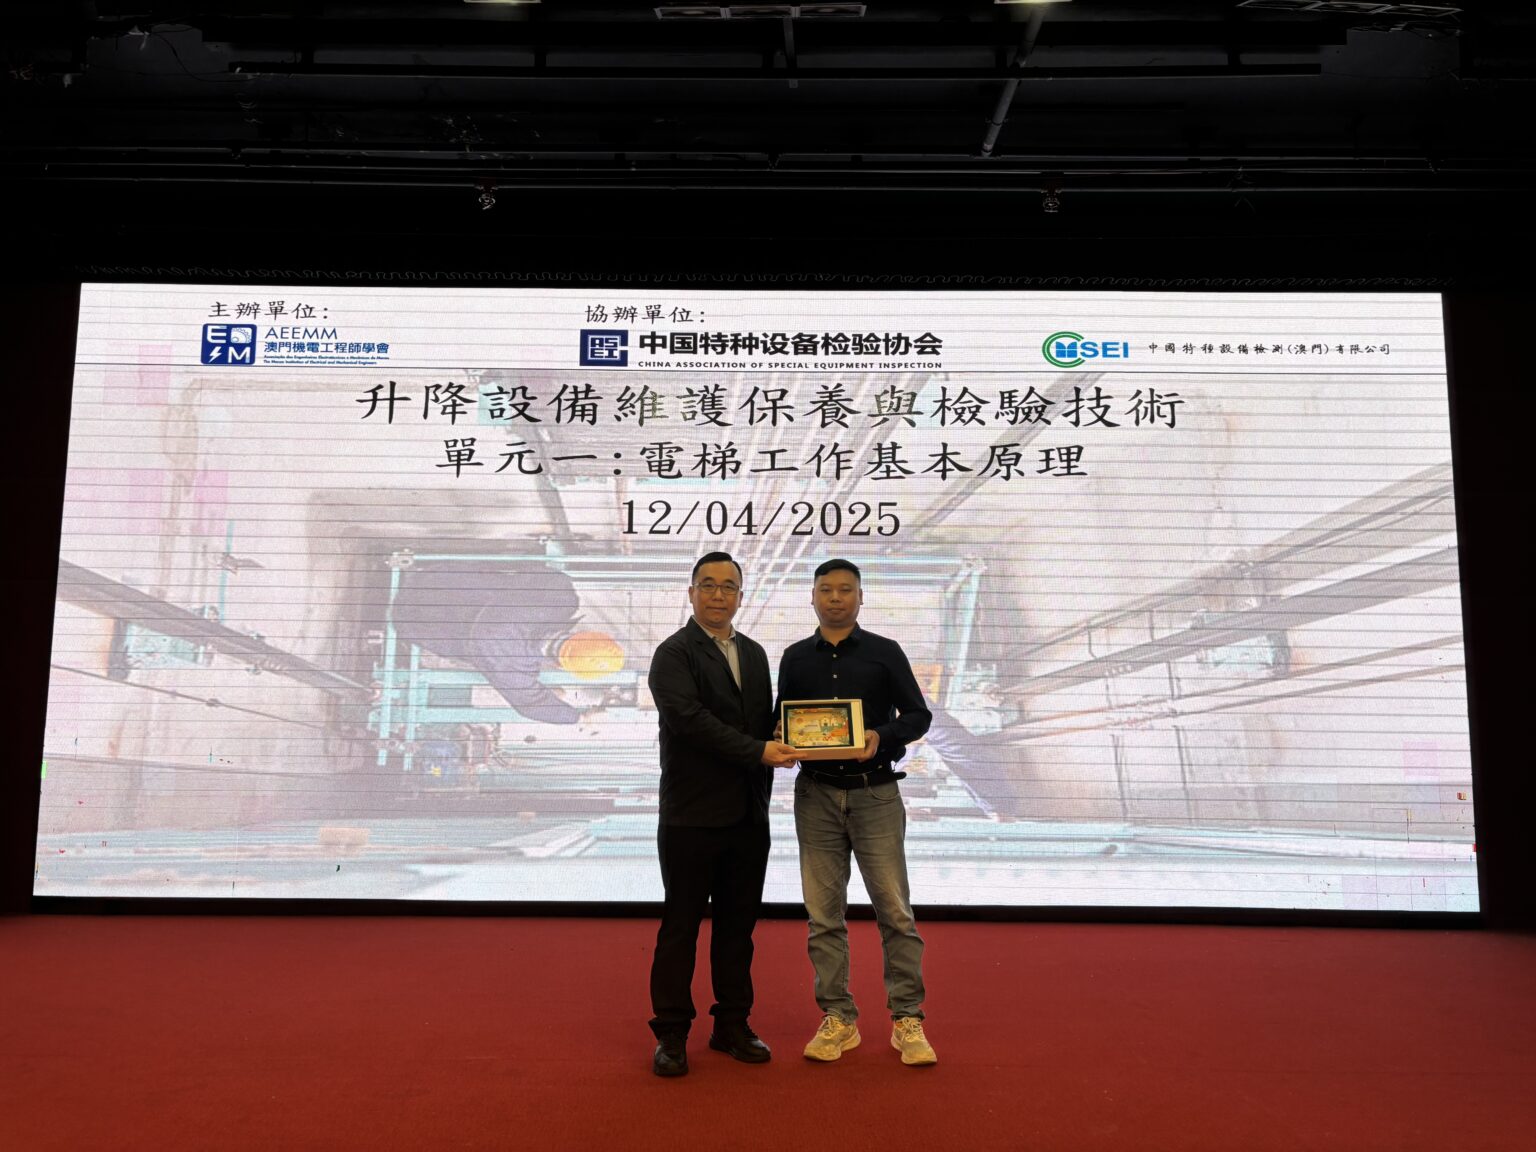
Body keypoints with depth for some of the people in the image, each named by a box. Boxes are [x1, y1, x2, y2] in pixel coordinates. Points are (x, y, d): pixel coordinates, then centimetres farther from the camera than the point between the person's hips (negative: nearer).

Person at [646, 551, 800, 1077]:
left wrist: (762, 790, 5)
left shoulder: (754, 653, 14)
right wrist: (758, 752, -21)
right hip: (692, 816, -6)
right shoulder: (673, 653, -7)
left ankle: (732, 1025, 24)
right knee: (681, 926, 3)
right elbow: (690, 718, -20)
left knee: (738, 924, 12)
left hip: (748, 816, 6)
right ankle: (671, 1034, 14)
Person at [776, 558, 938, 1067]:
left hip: (875, 792, -2)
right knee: (823, 913, 6)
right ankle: (837, 1019, 18)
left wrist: (881, 736, -17)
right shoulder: (795, 658, 9)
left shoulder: (885, 653, 2)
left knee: (894, 909, -1)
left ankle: (907, 1019, 12)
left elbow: (918, 714, 1)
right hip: (816, 794, 2)